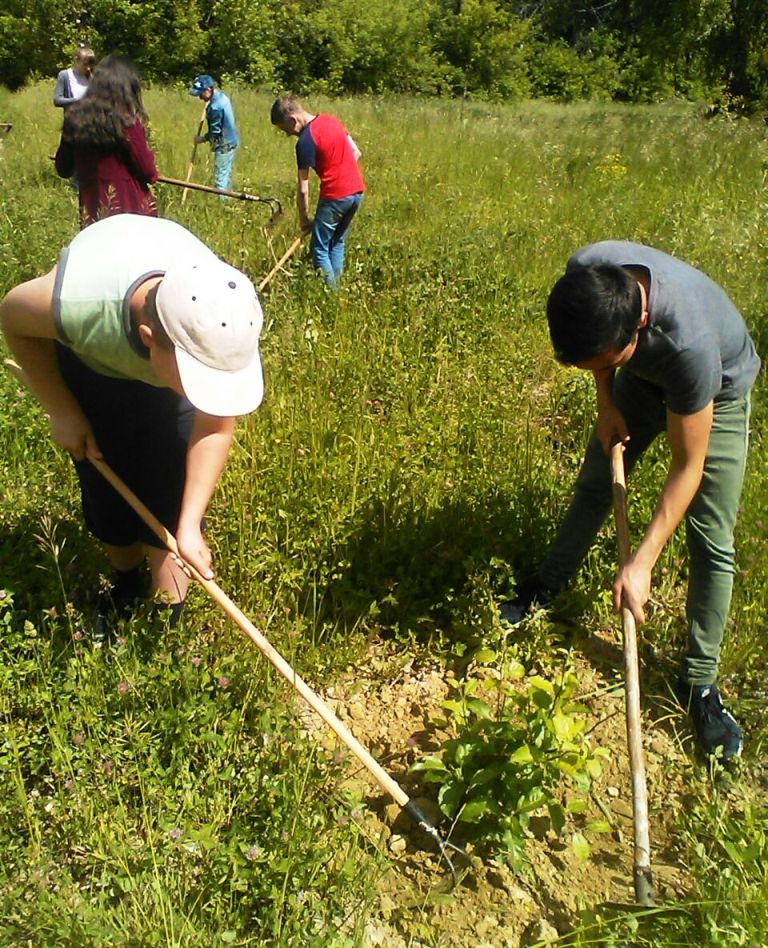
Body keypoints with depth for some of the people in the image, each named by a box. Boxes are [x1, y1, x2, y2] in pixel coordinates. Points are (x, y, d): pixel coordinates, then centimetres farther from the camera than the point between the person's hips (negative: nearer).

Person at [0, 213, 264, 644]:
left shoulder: (221, 331, -39)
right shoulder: (76, 302, -44)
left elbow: (215, 429, -24)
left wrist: (190, 525, -30)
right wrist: (61, 409, -14)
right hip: (88, 358, 0)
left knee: (168, 496, -7)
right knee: (108, 485, 7)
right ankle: (126, 585, 35)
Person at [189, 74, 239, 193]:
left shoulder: (215, 107, -23)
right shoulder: (222, 96, 6)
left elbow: (215, 132, -20)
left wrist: (201, 139, -5)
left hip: (224, 146, -10)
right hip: (232, 141, 10)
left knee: (220, 179, -3)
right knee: (227, 176, 19)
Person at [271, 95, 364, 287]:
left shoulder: (306, 141, -13)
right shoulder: (331, 121, 10)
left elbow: (303, 189, -12)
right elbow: (356, 153, 15)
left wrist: (304, 219, -2)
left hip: (335, 195, -8)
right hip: (357, 191, 8)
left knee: (319, 249, 3)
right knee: (337, 243, 18)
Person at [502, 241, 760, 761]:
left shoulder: (690, 341, -45)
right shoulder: (586, 272, -32)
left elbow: (687, 468, -34)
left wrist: (642, 563, -34)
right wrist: (607, 403, -10)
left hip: (718, 390, -4)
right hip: (648, 375, 5)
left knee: (712, 539, -5)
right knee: (596, 481, 14)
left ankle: (700, 682, 10)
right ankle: (548, 583, 37)